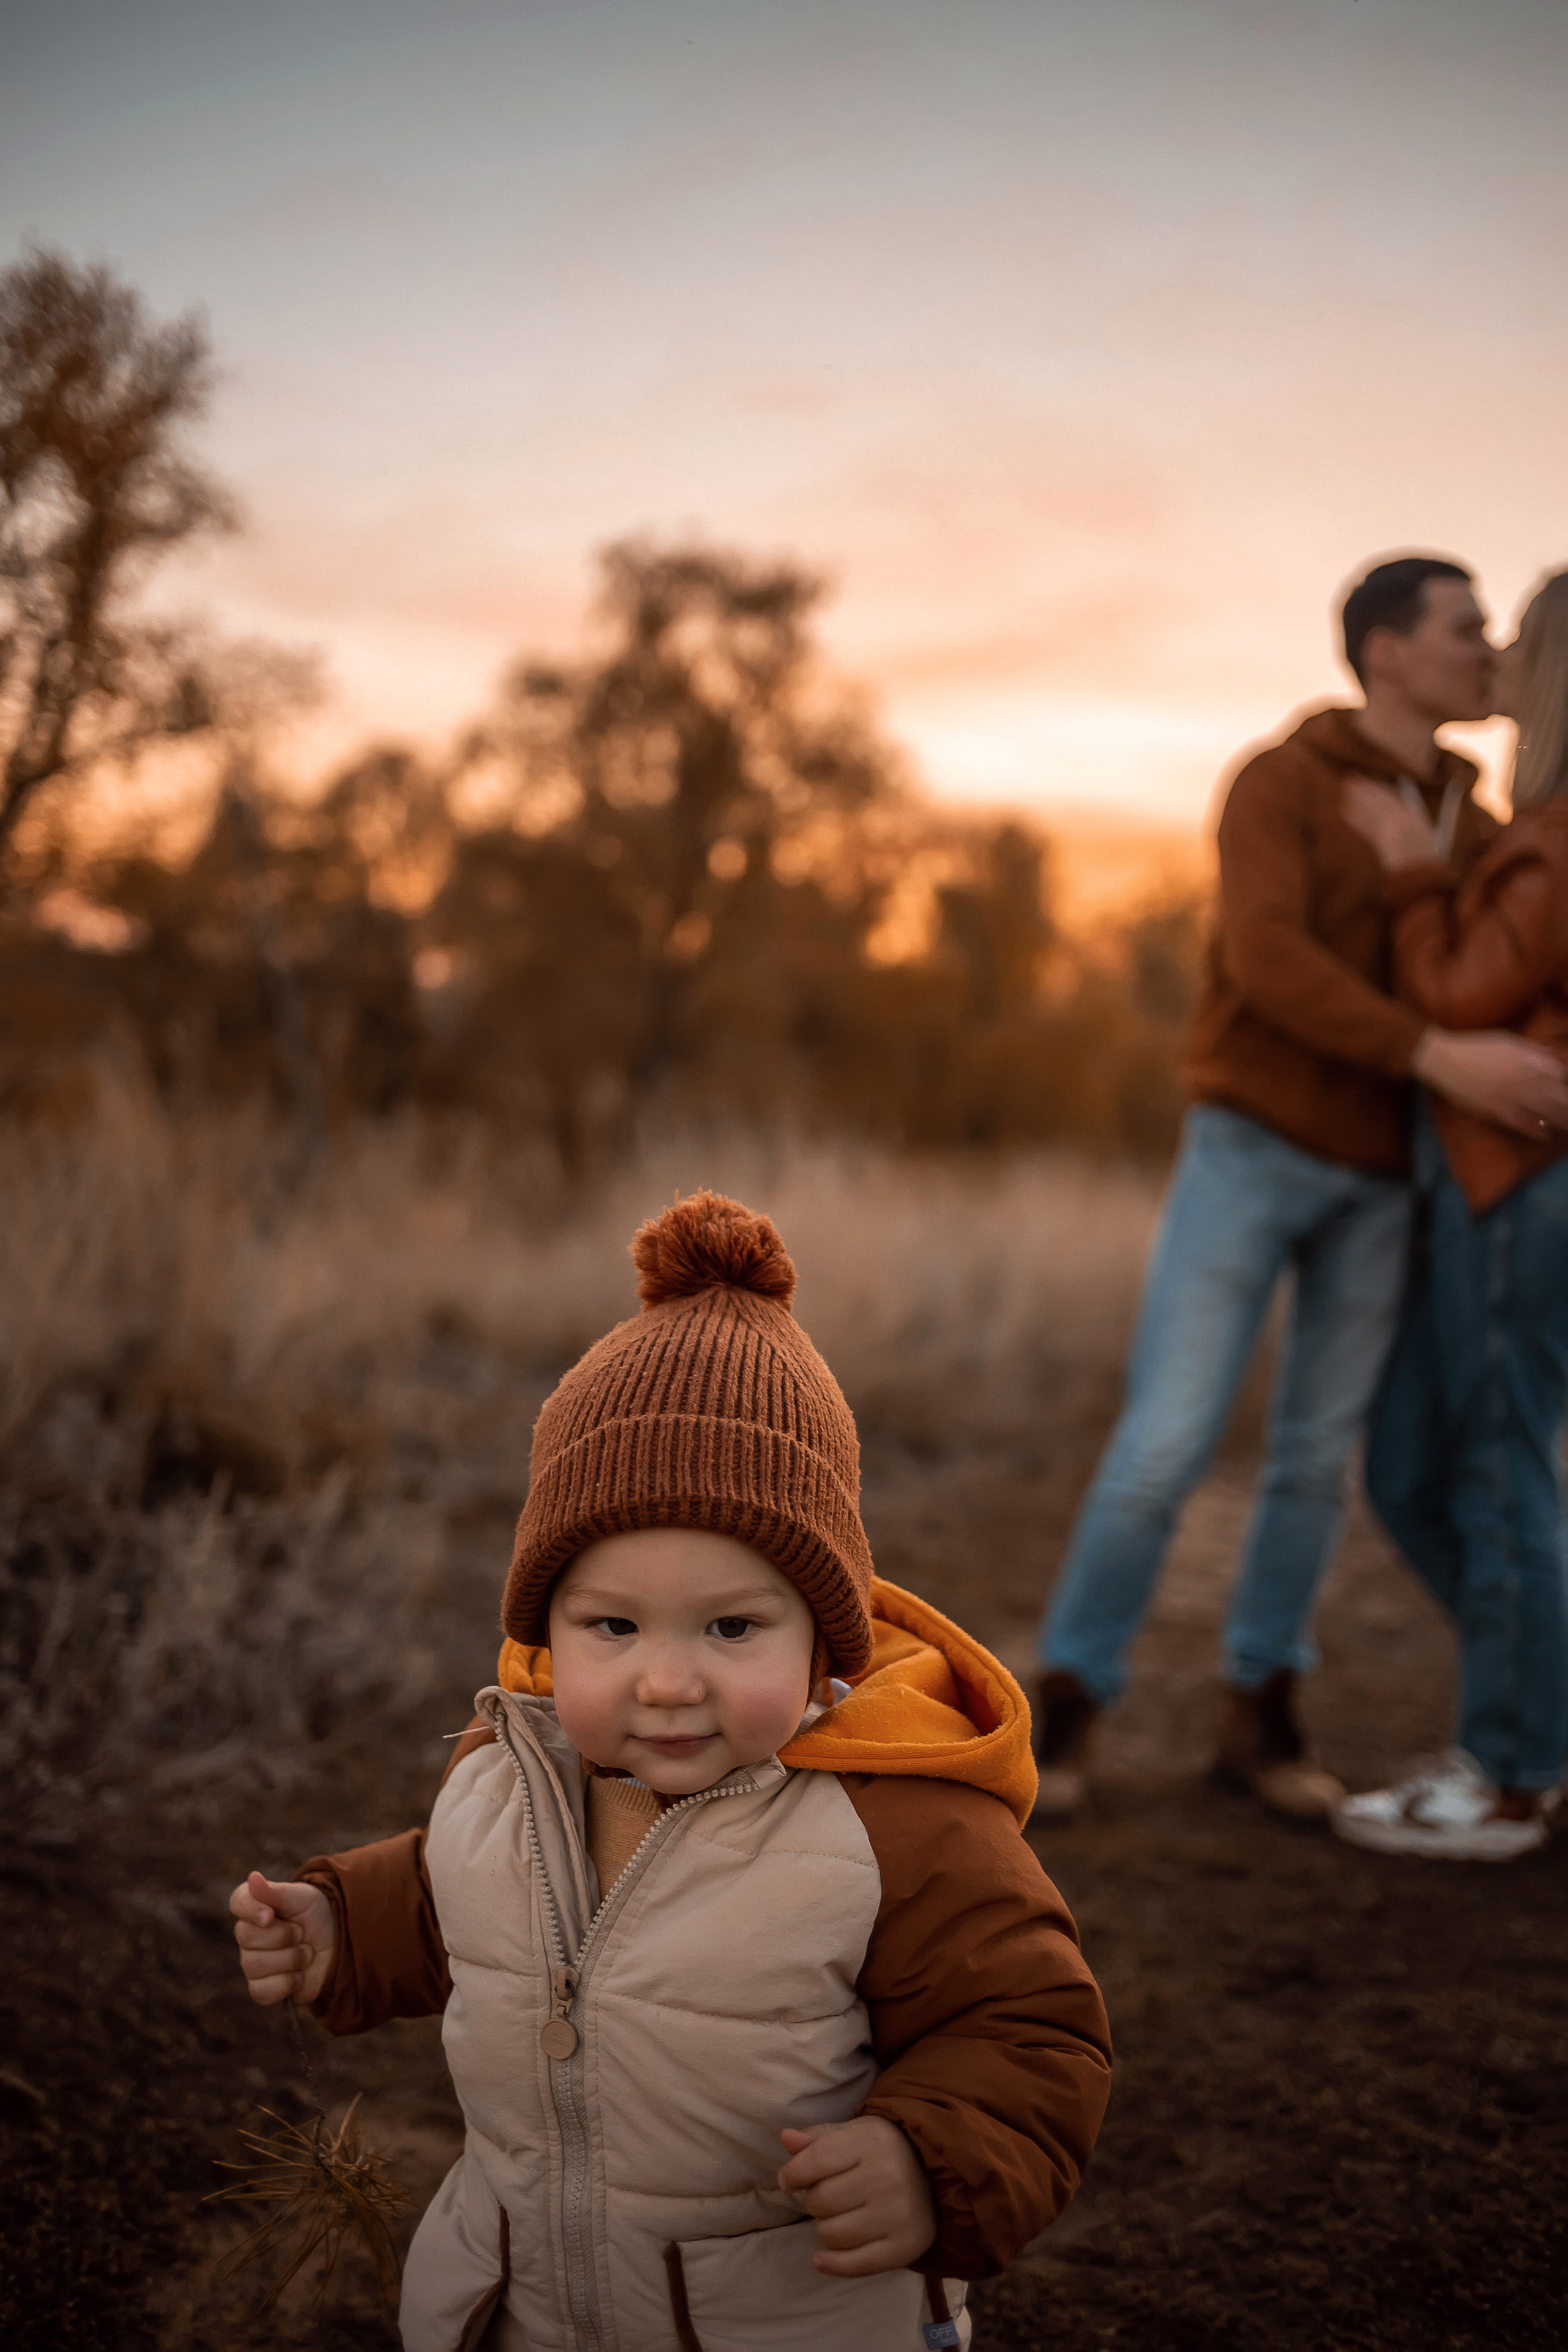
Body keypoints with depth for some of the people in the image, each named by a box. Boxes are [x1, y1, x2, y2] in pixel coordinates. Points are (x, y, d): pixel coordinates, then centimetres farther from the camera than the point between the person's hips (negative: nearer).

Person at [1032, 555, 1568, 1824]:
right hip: (1251, 1149, -5)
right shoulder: (1275, 785, -10)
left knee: (1318, 1455, 6)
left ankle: (1260, 1718, 19)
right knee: (1167, 1445, -11)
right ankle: (1068, 1710, 3)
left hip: (1376, 1181, 5)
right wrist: (1439, 1057, -35)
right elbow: (1267, 967, -25)